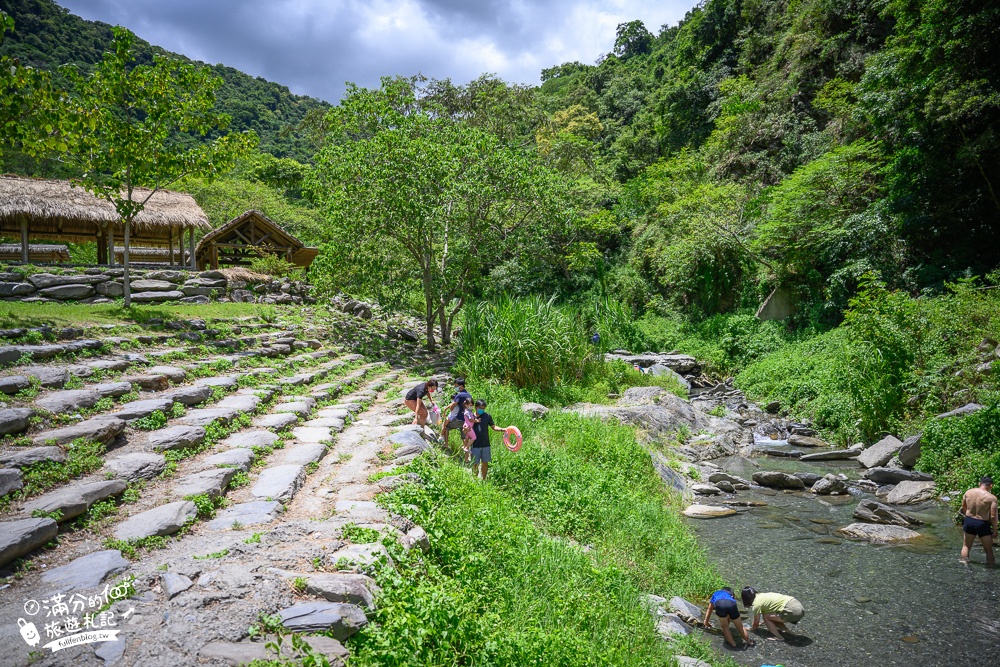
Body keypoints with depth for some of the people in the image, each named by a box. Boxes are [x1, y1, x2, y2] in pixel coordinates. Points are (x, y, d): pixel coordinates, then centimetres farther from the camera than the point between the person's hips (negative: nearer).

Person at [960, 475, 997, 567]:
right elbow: (993, 516, -16)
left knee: (966, 545, 23)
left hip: (968, 521, 4)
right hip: (982, 524, -4)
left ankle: (964, 561, 30)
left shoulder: (968, 492, -4)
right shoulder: (992, 498, -17)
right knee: (989, 549, 13)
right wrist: (995, 531, -4)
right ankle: (991, 565, 20)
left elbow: (963, 508, 8)